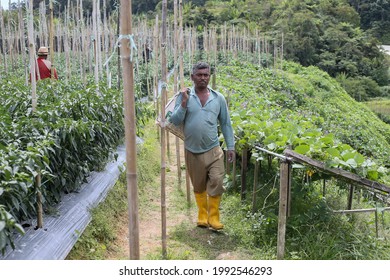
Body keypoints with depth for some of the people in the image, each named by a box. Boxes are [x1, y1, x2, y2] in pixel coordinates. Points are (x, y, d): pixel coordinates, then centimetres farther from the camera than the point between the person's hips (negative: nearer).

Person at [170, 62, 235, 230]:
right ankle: (202, 216, 28)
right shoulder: (184, 96, -1)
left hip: (213, 150, 0)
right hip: (192, 151, 0)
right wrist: (183, 103, -16)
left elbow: (226, 124, 9)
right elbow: (175, 121, -4)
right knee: (199, 186, 12)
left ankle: (213, 217, 6)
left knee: (216, 183, -9)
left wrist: (231, 146, 6)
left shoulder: (218, 98, 4)